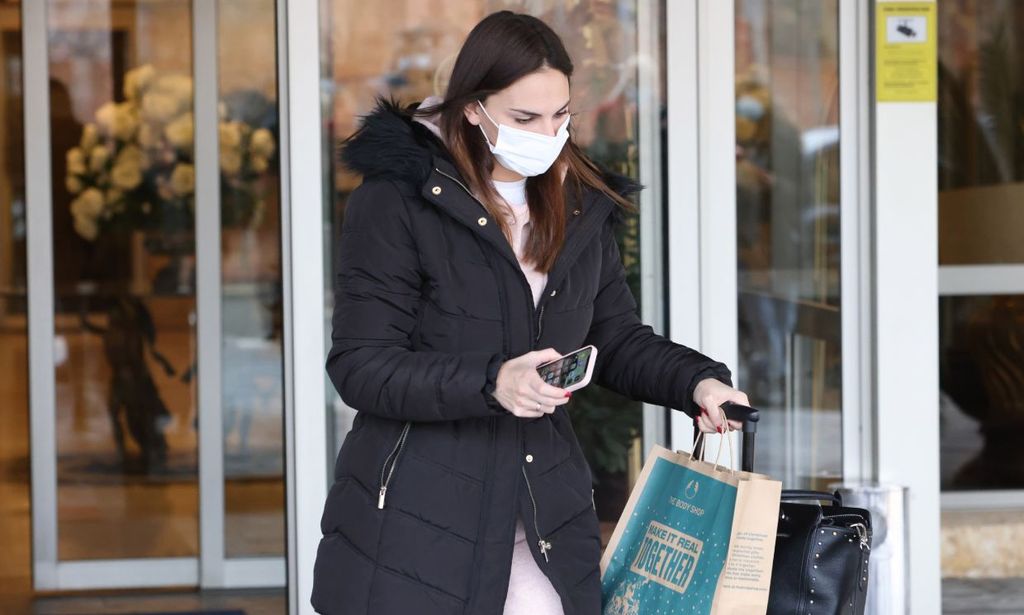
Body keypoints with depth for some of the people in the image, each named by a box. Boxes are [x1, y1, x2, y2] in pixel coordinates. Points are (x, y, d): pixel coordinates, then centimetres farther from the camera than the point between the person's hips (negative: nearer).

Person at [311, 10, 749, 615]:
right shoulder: (395, 201, -8)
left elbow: (618, 340, 17)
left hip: (547, 515, 4)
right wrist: (491, 383, -25)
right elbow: (361, 368, -13)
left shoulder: (580, 207, 10)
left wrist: (698, 381, -2)